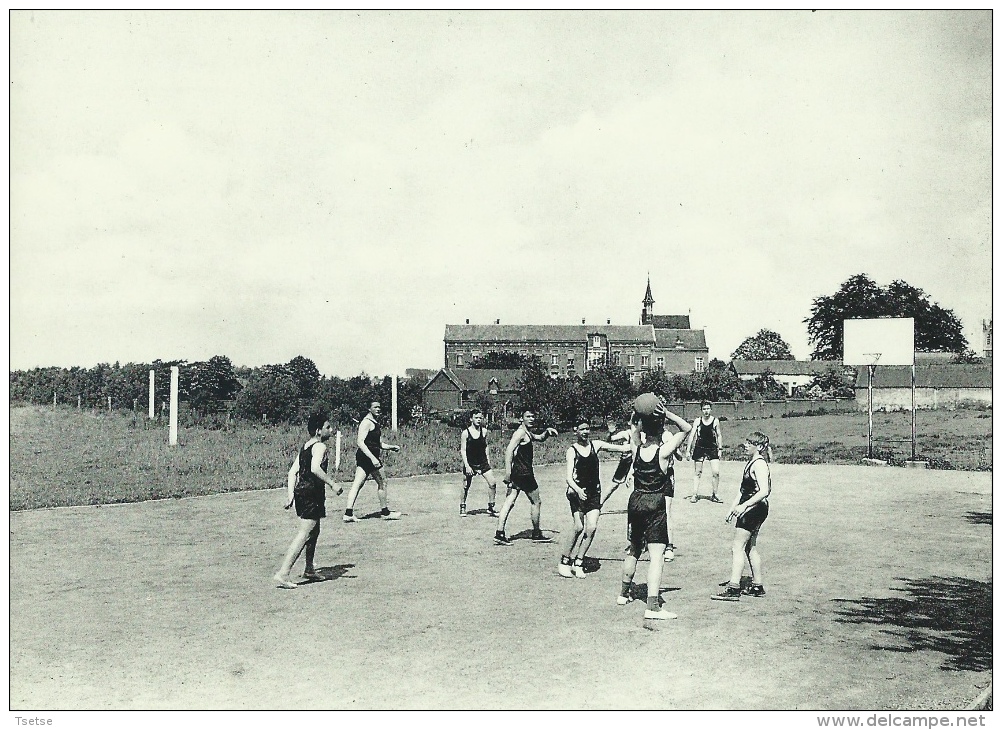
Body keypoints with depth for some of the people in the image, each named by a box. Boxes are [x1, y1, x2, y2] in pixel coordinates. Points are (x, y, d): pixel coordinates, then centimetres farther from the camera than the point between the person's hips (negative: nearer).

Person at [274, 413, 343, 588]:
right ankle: (283, 573, -17)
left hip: (300, 491, 10)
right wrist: (332, 484, -22)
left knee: (314, 530, 23)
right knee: (304, 533, -11)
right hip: (312, 493, -10)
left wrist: (291, 494, 10)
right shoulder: (320, 446, -10)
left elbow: (293, 471, 13)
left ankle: (309, 570, 33)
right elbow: (315, 468, -28)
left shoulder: (305, 447, 16)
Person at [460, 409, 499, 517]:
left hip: (483, 462, 3)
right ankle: (462, 507, 26)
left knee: (492, 483, -6)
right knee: (466, 486, 7)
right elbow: (463, 450, -9)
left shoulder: (484, 431, 1)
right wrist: (467, 466, -16)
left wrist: (488, 460, 8)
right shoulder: (466, 433, -10)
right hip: (470, 463, -3)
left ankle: (490, 508, 7)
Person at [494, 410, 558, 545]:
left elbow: (540, 438, 36)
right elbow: (509, 450, -24)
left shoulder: (527, 433, 18)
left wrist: (547, 432, 15)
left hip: (516, 473, 9)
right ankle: (537, 534, 18)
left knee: (509, 502, 2)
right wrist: (508, 471, -31)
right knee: (536, 501, 7)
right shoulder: (520, 432, -13)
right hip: (523, 473, -9)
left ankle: (499, 534, -3)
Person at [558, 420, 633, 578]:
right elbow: (569, 477, -12)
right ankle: (564, 562, 3)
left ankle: (578, 562, 6)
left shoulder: (596, 445, 6)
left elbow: (622, 448, 4)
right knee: (578, 527, -13)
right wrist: (577, 490, -29)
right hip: (577, 491, -4)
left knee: (592, 527, -8)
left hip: (594, 492, 4)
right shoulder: (572, 450, -4)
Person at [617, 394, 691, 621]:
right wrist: (666, 413, -13)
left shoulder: (637, 447, 0)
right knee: (657, 555, -8)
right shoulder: (664, 452, -12)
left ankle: (624, 593, 36)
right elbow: (686, 428, -5)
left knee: (634, 549, 22)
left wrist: (644, 415, 3)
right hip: (656, 504, -6)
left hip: (636, 501, 6)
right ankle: (653, 606, -16)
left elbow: (638, 430, 21)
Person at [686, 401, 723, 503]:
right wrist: (689, 450, -1)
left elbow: (719, 435, 8)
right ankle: (695, 494, 10)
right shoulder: (697, 421, -1)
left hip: (712, 448, 0)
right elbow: (692, 435, 2)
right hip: (699, 448, 0)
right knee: (697, 472, 4)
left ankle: (714, 494, 6)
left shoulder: (715, 421, 0)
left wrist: (720, 449, 2)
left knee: (716, 472, -8)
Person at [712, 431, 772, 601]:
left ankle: (733, 588, -12)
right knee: (750, 547, 16)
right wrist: (733, 507, 17)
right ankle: (757, 586, 24)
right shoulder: (751, 463, 14)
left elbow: (764, 491, -27)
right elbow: (743, 489, 20)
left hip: (754, 508, -10)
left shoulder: (759, 464, -16)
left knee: (737, 547, -10)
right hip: (751, 510, 10)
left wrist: (744, 505, -29)